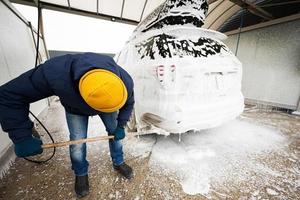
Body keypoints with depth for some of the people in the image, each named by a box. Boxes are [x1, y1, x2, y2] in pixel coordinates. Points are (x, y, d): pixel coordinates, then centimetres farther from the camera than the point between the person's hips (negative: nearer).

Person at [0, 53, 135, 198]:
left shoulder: (125, 81, -37)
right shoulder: (55, 74, -44)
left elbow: (128, 103, -14)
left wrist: (120, 126, -16)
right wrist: (22, 137, -29)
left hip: (105, 103, 2)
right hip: (76, 108, -1)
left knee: (115, 132, 4)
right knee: (77, 143, 0)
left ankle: (118, 163, 32)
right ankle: (81, 174, 31)